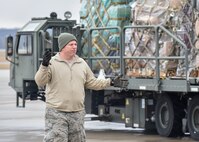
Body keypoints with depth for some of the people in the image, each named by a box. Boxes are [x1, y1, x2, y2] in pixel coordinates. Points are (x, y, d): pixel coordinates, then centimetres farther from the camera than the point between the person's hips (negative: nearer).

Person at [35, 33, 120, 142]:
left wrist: (109, 82, 10)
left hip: (77, 113, 5)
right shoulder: (52, 63, -4)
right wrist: (44, 66, -30)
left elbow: (92, 83, 19)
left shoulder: (82, 64, 12)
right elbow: (40, 82, -13)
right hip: (56, 112, -5)